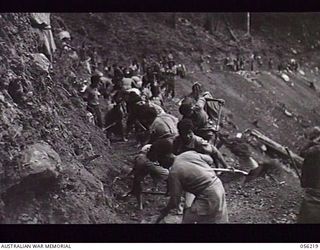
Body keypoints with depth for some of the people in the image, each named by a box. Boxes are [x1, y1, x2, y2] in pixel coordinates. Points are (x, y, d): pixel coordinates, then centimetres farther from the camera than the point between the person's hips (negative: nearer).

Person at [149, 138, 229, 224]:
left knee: (188, 220, 2)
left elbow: (175, 201, -14)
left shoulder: (174, 173, -16)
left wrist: (165, 211, 3)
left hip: (208, 197, -8)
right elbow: (209, 160, 16)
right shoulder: (189, 153, 2)